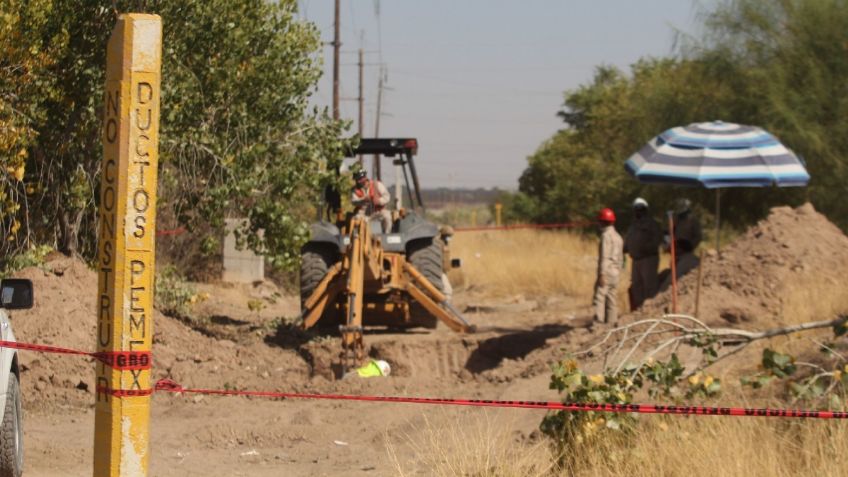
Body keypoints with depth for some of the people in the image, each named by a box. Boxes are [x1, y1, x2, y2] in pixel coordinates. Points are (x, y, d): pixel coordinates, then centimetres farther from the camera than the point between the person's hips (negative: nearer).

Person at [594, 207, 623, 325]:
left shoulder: (606, 235, -9)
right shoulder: (617, 236, 18)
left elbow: (604, 256, -16)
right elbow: (620, 257, 19)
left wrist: (602, 274, -20)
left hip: (606, 271, -9)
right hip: (615, 273, 9)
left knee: (599, 297, -15)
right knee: (611, 300, 9)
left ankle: (598, 321, -26)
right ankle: (611, 322, 7)